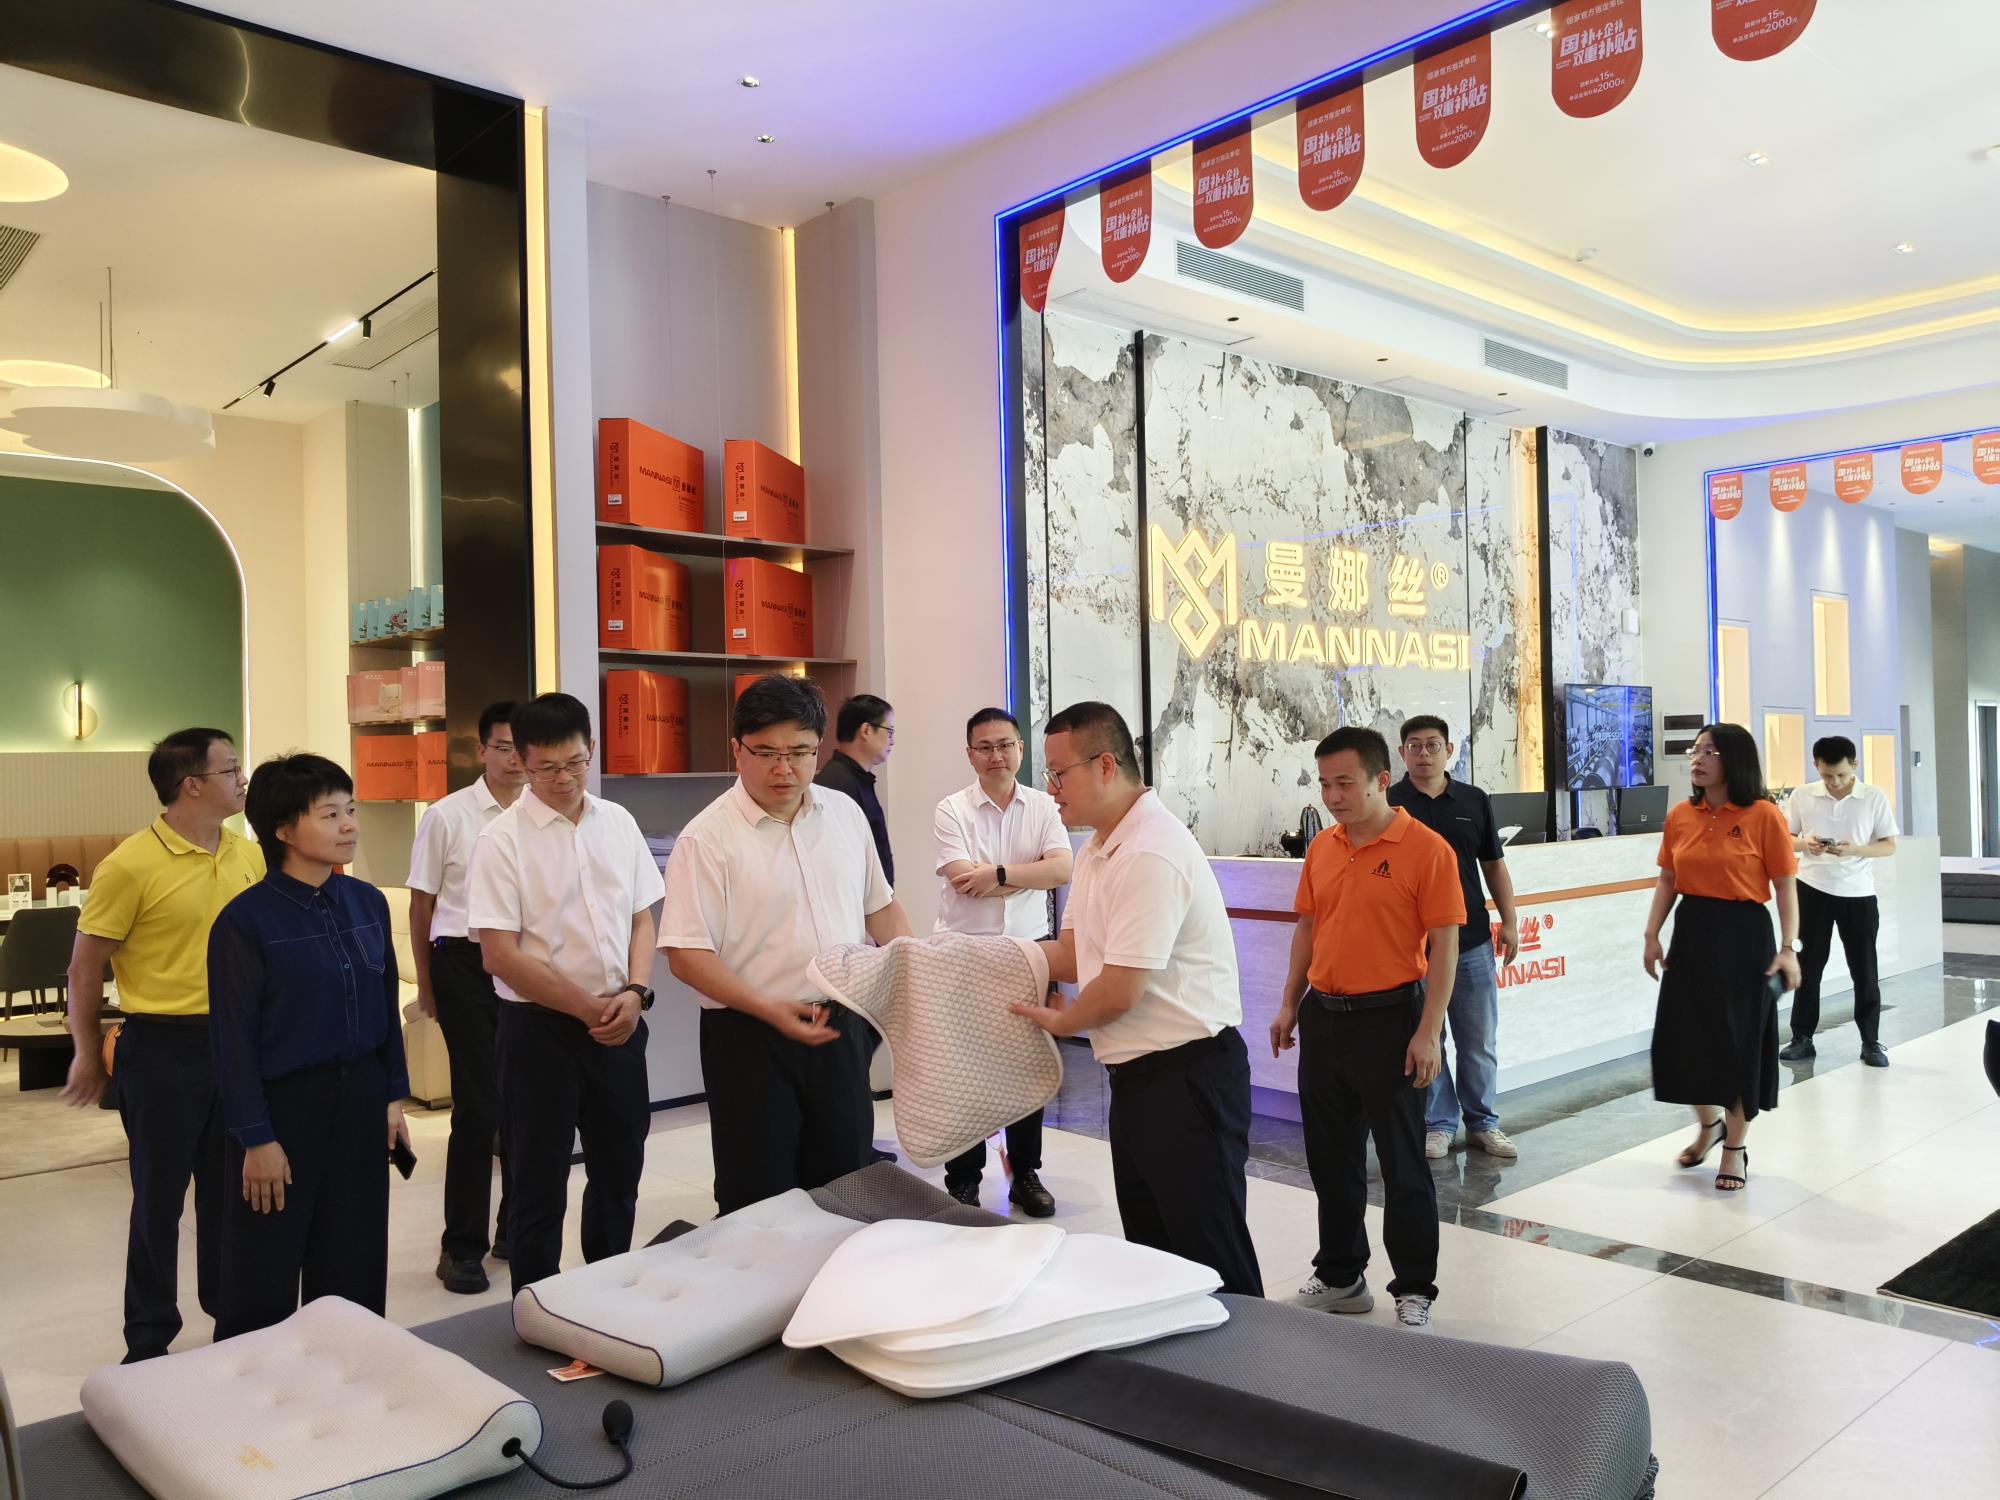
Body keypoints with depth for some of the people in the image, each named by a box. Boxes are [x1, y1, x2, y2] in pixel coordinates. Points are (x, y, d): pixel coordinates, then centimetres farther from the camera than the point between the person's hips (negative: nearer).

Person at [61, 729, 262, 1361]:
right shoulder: (130, 865, -14)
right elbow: (86, 966, -6)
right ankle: (149, 1338, 24)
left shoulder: (249, 856, 3)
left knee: (230, 1189, 16)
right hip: (164, 1047, -5)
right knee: (159, 1197, 8)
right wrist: (88, 1053, -1)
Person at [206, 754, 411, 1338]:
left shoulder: (368, 902, 1)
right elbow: (233, 1037, -12)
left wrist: (394, 1097, 8)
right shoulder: (246, 919, -15)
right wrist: (255, 1138, -12)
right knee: (264, 1286, 9)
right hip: (283, 1102, -5)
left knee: (354, 1268, 16)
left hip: (360, 1098, 5)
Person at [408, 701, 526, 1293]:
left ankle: (516, 1231, 29)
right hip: (466, 962, -2)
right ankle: (462, 1246, 16)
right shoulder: (447, 816, -3)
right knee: (478, 1106, 1)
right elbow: (422, 903, 5)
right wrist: (425, 984, 8)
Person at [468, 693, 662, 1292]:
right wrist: (587, 1009, -14)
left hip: (618, 1024, 5)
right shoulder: (503, 840, -10)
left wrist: (633, 992, -9)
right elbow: (500, 955, -14)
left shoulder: (618, 823, 4)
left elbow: (642, 918, 8)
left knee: (619, 1174, 16)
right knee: (539, 1185, 8)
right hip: (539, 1026, -4)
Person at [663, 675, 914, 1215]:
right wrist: (769, 1009, -22)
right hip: (751, 1036, -5)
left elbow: (881, 907, 16)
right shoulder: (707, 838, -11)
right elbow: (686, 954, -14)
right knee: (759, 1204, 5)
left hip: (839, 1028, 5)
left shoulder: (845, 813, 7)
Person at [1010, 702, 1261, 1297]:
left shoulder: (1151, 855, -23)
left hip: (1188, 1075, -10)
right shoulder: (1096, 851, 11)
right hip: (1137, 1076, 10)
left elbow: (1120, 991, -23)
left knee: (1211, 1259, 1)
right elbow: (1072, 954, 12)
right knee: (1150, 1250, 20)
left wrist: (1060, 1021, -3)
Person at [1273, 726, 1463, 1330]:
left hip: (1389, 1019, -6)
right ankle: (1341, 1277, 31)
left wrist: (1428, 1032, -16)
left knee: (1402, 1164, 5)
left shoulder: (1426, 849, -11)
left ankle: (1415, 1292, 19)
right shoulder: (1321, 848, 7)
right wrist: (1289, 1004, 11)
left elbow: (1444, 946, -12)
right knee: (1331, 1157, 15)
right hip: (1323, 1017, 6)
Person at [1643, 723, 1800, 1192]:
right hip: (1691, 933, 5)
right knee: (1682, 1035, 8)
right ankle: (1709, 1122, 35)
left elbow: (1784, 886, -7)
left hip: (1744, 934, -4)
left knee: (1739, 1039, 4)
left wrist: (1789, 947, -13)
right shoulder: (1680, 816, 4)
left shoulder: (1763, 816, -9)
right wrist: (1652, 934, 3)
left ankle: (1736, 1145, 23)